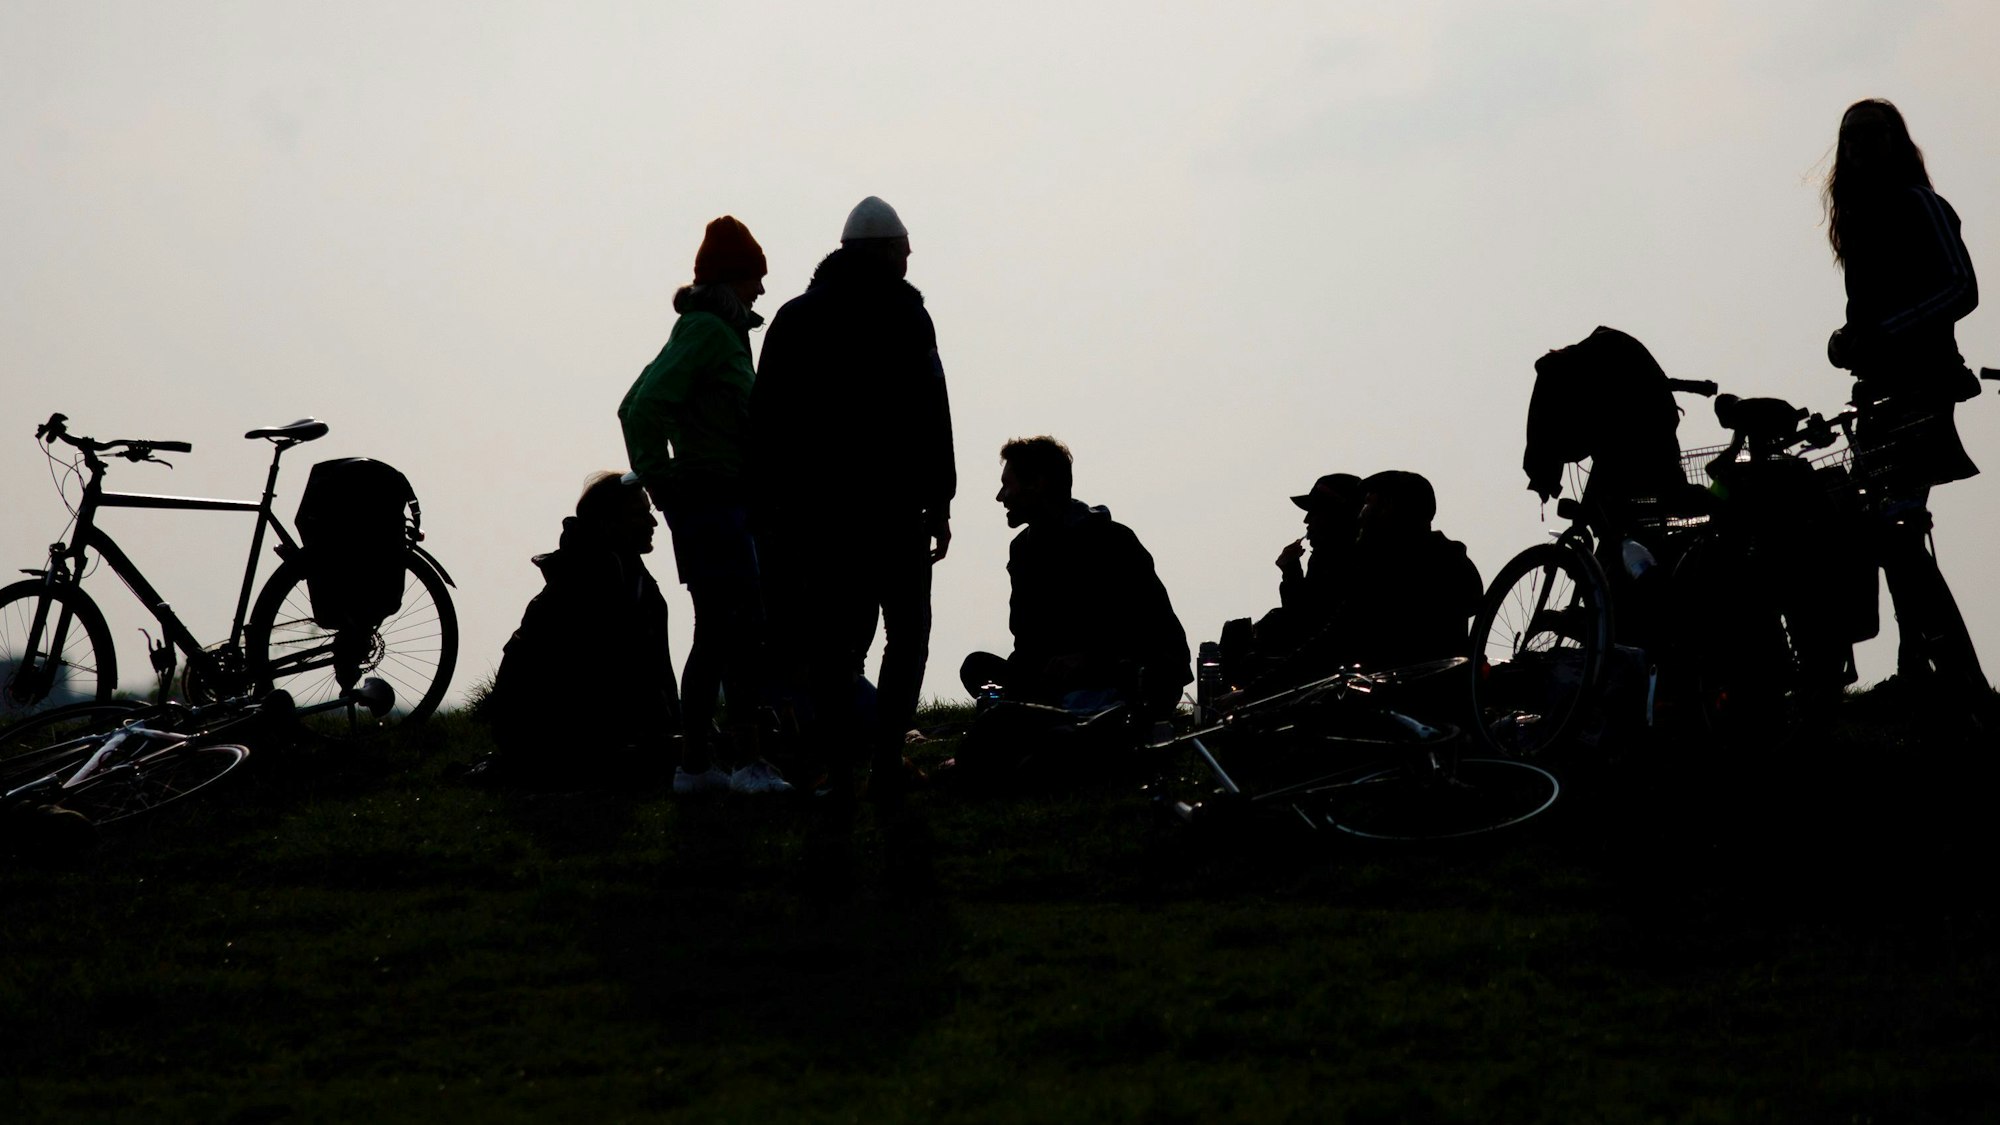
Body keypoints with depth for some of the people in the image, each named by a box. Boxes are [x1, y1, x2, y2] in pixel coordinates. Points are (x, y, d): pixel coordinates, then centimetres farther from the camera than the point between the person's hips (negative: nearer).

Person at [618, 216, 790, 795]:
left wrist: (655, 475, 22)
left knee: (715, 633, 10)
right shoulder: (708, 330, -13)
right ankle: (750, 762, -11)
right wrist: (659, 475, -14)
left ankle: (695, 765, 13)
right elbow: (647, 405, -23)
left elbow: (636, 405, 26)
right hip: (713, 496, -10)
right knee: (742, 627, -11)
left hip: (724, 500, 10)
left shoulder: (712, 329, 18)